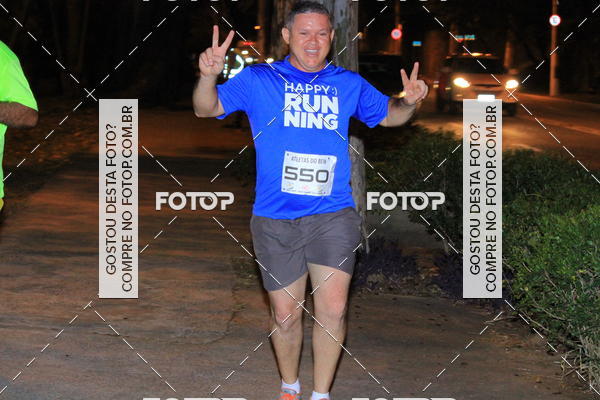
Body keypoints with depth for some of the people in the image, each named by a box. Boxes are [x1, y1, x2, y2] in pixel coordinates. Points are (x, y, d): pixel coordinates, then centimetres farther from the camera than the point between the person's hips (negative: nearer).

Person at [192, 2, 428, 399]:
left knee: (333, 310, -9)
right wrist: (209, 76, -24)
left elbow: (388, 114, 21)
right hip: (275, 220, -1)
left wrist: (409, 101, -2)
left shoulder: (348, 84, 8)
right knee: (286, 315, 8)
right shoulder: (257, 80, 2)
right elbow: (207, 109, -2)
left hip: (333, 215, 1)